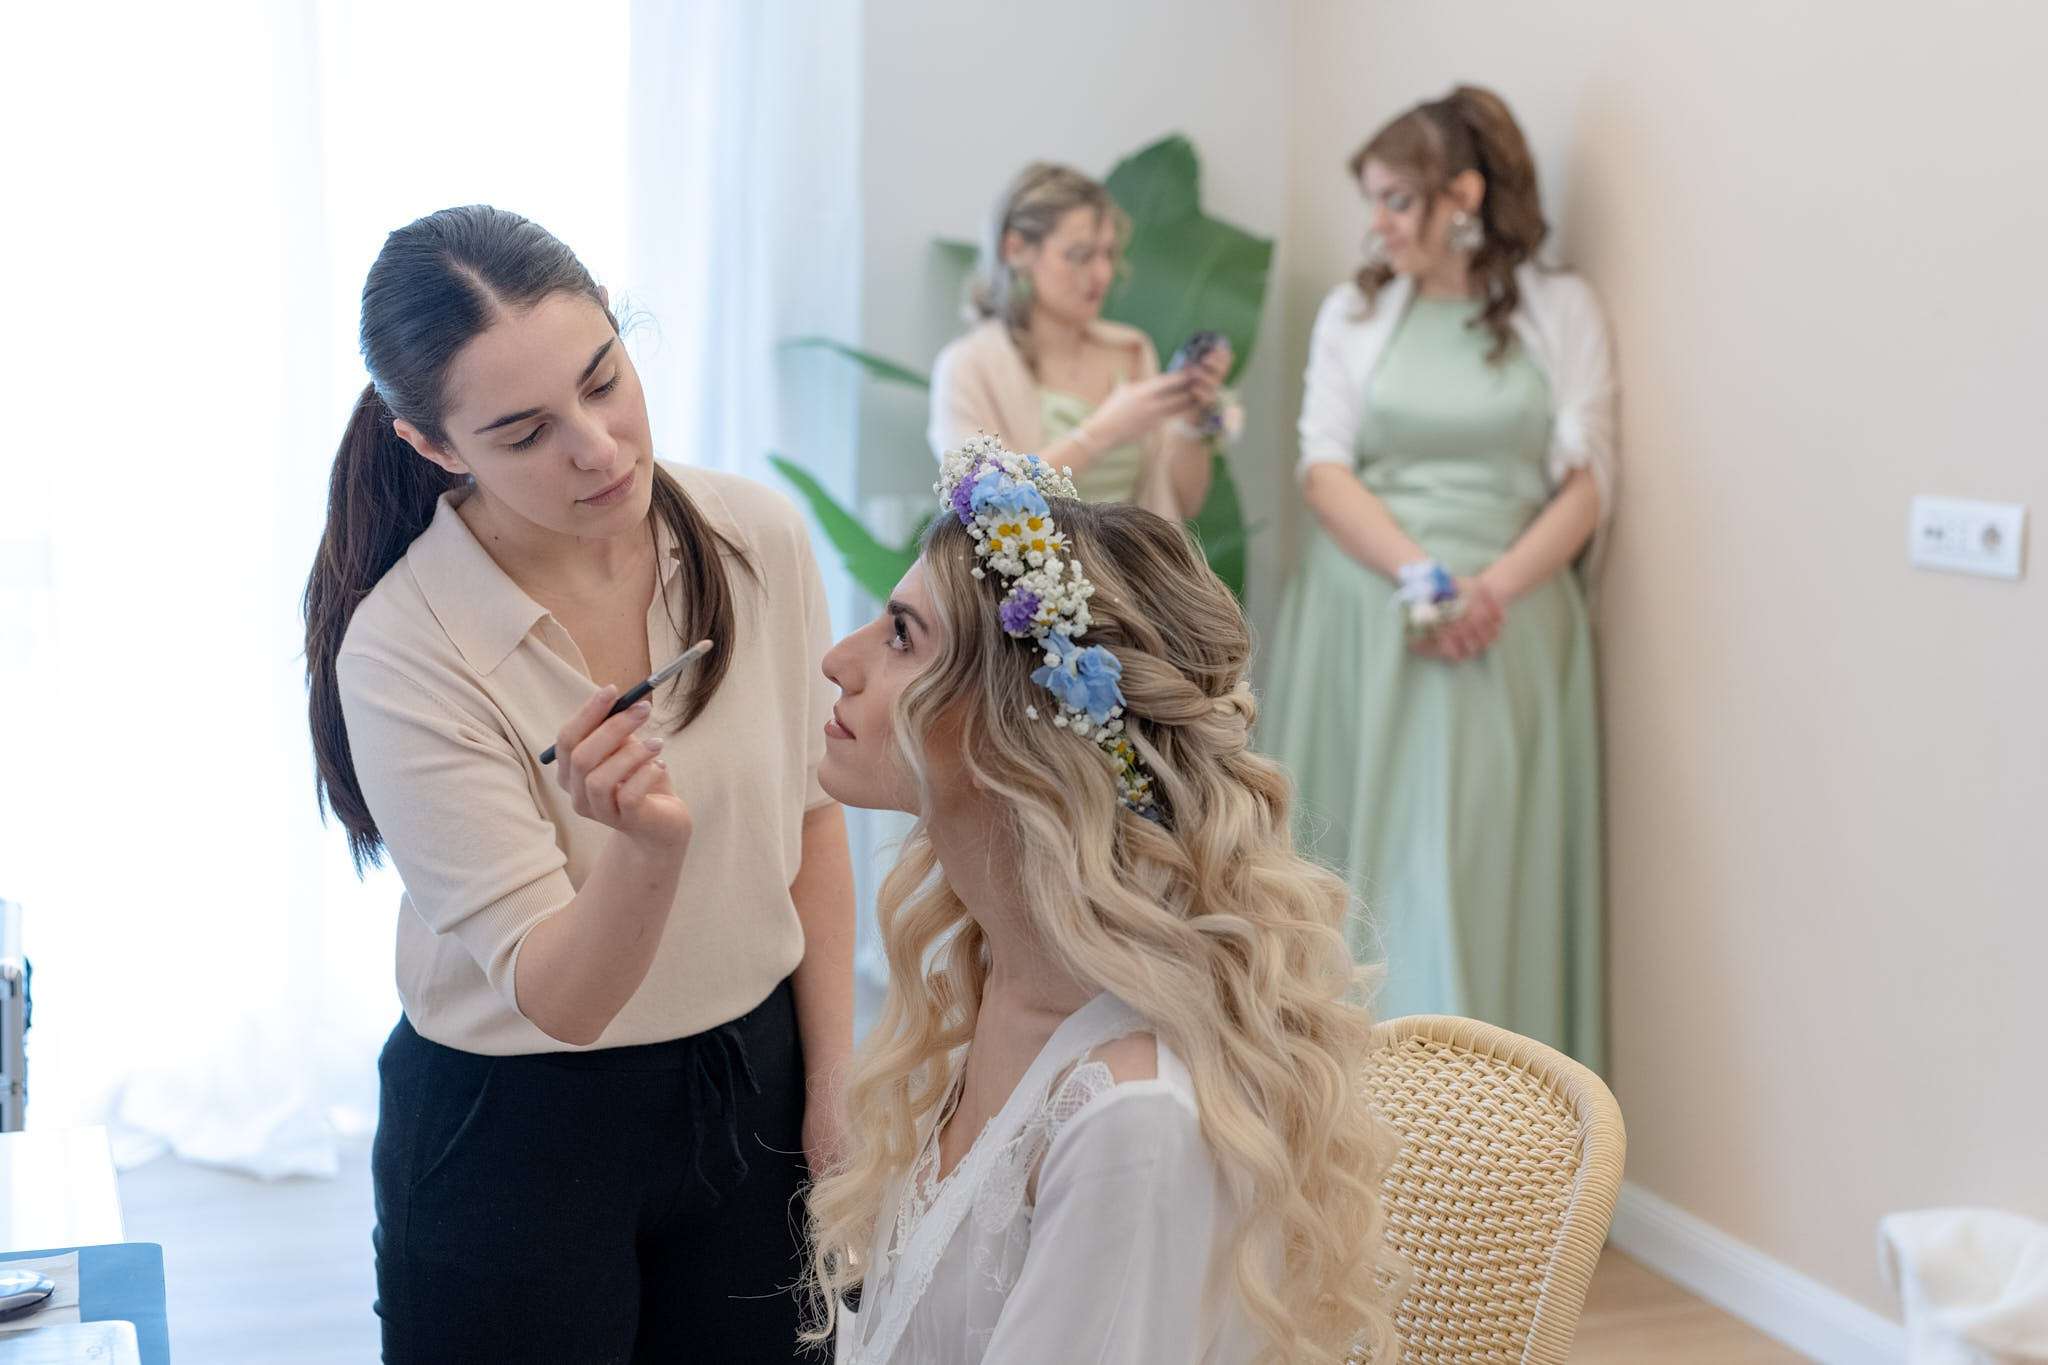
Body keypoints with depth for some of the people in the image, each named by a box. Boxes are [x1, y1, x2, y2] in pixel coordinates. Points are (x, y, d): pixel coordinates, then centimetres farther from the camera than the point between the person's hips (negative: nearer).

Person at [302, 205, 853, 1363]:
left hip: (754, 1081, 4)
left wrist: (832, 1091, 4)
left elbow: (811, 817, 2)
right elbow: (556, 998, -21)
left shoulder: (760, 538, -12)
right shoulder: (402, 657, -22)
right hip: (514, 1131, -3)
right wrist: (648, 847, -41)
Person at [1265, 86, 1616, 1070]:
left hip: (1507, 633, -1)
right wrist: (1422, 576, -14)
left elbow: (1586, 483, 2)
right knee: (1355, 862, -1)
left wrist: (1494, 587, -15)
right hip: (1363, 623, 2)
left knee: (1473, 869, -5)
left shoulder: (1559, 310, 7)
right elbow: (1324, 469, 1)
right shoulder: (1354, 312, 12)